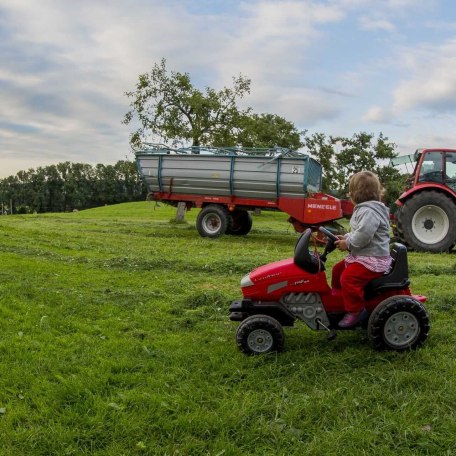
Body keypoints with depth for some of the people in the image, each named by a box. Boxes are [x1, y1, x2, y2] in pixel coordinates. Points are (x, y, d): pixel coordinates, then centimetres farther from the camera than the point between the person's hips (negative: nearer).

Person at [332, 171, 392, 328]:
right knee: (338, 269, 17)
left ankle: (355, 311, -11)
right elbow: (357, 232, 24)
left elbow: (363, 235, -31)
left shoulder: (369, 212, -20)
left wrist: (347, 244, -17)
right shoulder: (363, 209, 16)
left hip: (373, 259, -12)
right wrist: (346, 238, 7)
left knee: (348, 278, -23)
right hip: (361, 256, 12)